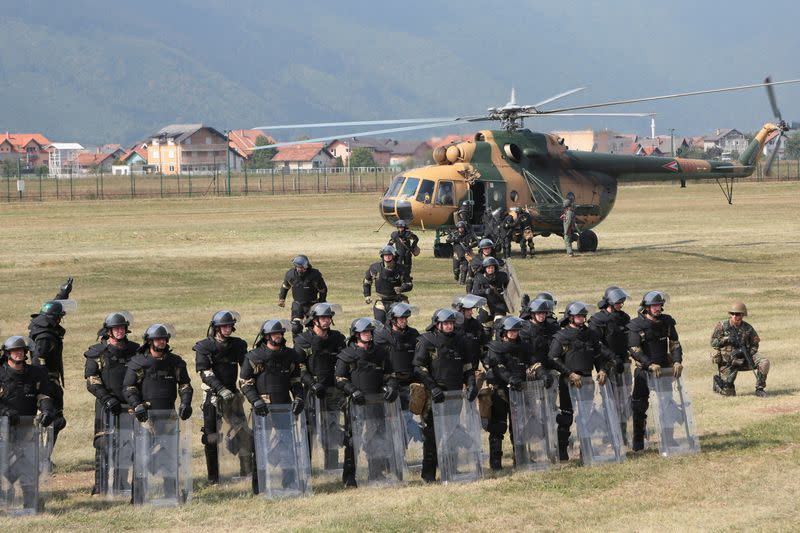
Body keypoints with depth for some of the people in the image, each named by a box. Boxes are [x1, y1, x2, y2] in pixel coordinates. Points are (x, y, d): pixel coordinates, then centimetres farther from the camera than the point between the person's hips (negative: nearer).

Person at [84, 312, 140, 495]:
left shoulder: (134, 350, 9)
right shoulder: (97, 353, -4)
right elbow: (91, 381, -8)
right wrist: (107, 399, -17)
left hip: (129, 405, 4)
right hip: (106, 406, -4)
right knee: (104, 445, -7)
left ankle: (122, 483, 18)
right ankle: (100, 486, -5)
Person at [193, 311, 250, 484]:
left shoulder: (238, 345, 6)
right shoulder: (204, 347, -6)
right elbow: (205, 373, -14)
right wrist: (221, 389, -25)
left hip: (232, 394, 3)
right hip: (212, 396, -3)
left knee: (243, 431, -5)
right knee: (211, 437, 1)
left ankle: (247, 471, 4)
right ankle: (213, 476, 10)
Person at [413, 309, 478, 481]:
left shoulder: (460, 342, 10)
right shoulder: (426, 342, -5)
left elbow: (468, 367, 18)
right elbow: (419, 369, -8)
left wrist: (471, 385, 2)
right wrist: (433, 388, -18)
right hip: (434, 396, -5)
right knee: (431, 434, -4)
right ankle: (429, 473, 3)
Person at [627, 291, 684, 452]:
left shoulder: (667, 322, 3)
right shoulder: (636, 325, -11)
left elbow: (675, 344, 5)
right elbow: (634, 350, -17)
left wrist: (677, 362, -13)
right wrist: (651, 365, -26)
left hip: (664, 368, 4)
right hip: (644, 370, -4)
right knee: (639, 407, -2)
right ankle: (638, 442, 8)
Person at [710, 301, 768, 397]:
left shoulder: (748, 328, -1)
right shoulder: (722, 326, -5)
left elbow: (754, 345, 8)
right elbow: (713, 342, -4)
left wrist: (748, 353, -12)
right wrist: (726, 339, -20)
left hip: (743, 359, 2)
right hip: (728, 362, -2)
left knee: (764, 362, -22)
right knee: (729, 393, -8)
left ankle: (759, 388, -7)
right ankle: (718, 382, 27)